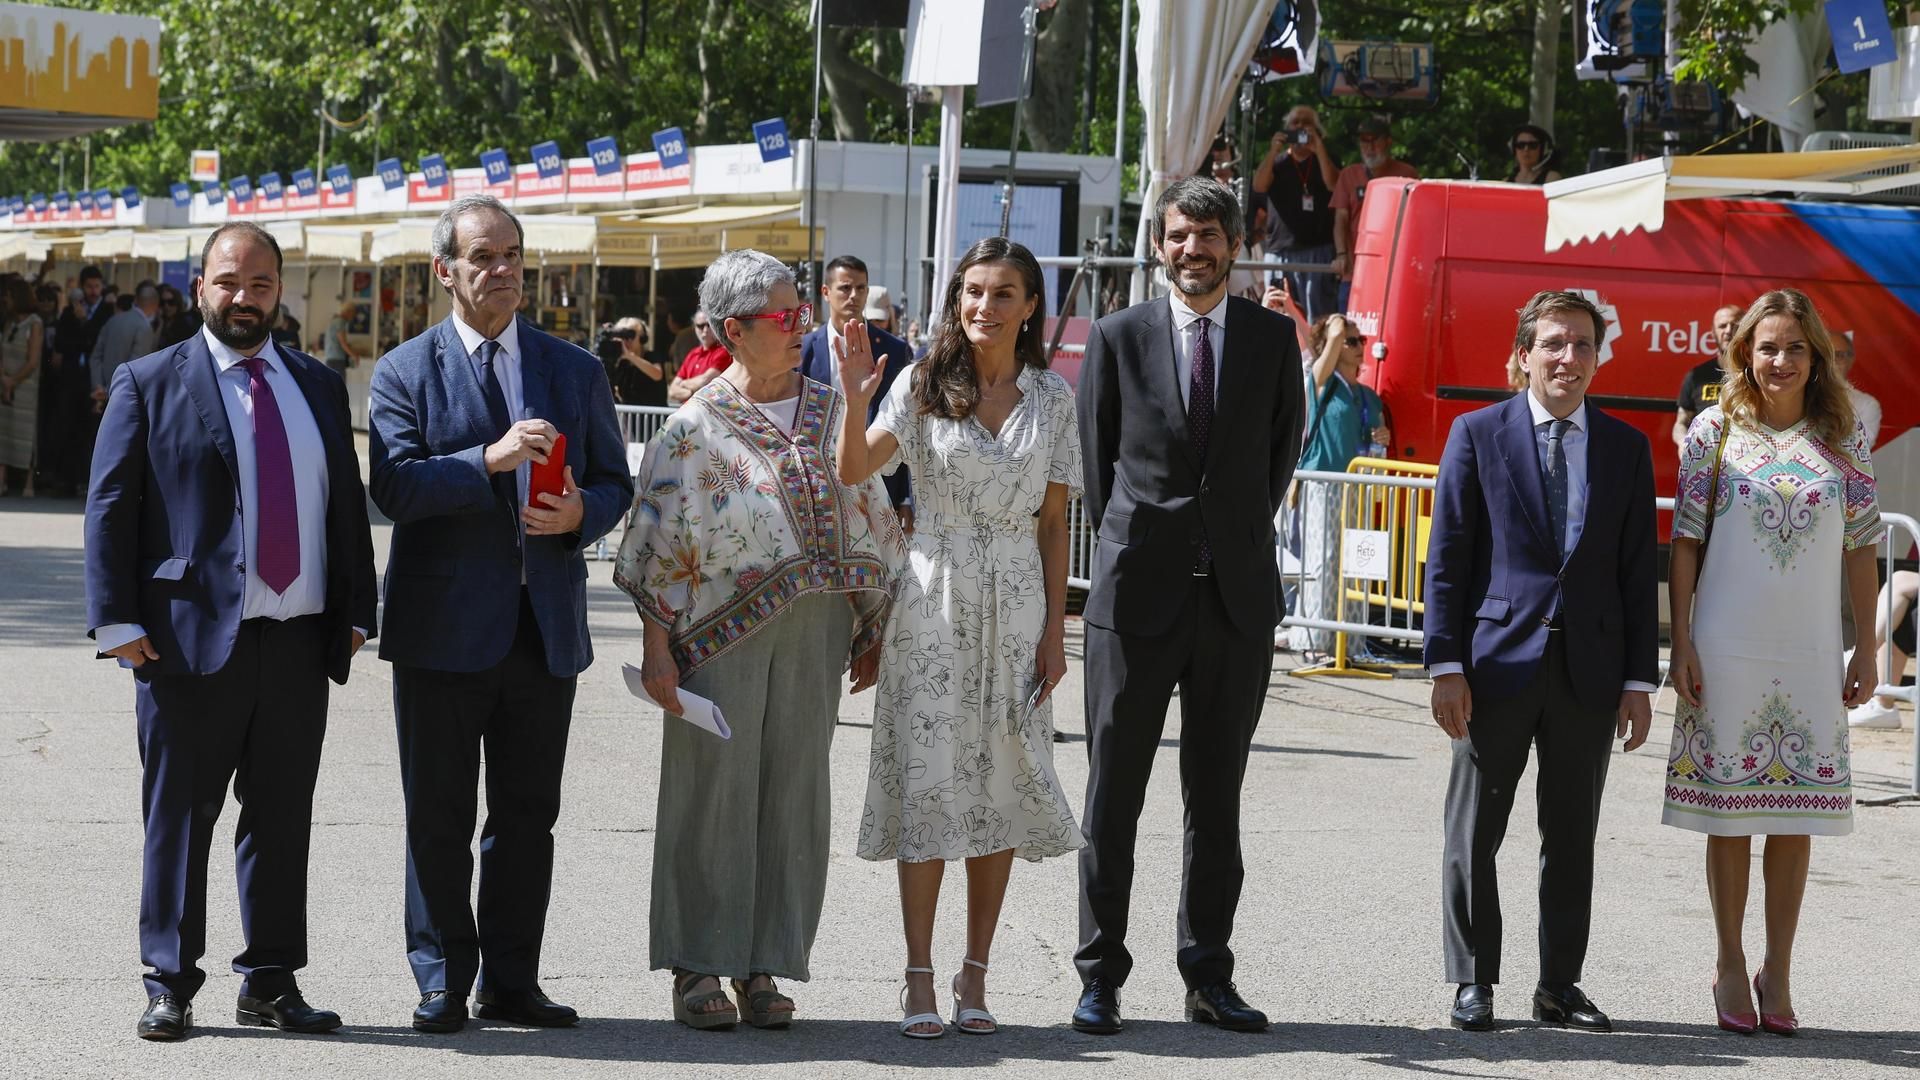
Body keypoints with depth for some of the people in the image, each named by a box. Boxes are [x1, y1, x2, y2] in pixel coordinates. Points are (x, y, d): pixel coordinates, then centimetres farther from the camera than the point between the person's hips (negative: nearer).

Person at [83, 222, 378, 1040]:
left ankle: (270, 984, 17)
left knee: (282, 819, 9)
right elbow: (110, 508, -2)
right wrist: (118, 622, -9)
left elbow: (348, 506, 17)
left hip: (301, 642, 4)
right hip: (192, 637, -4)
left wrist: (354, 613, 9)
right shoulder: (149, 383, 1)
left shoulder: (319, 387, 15)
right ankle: (170, 986, 8)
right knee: (178, 817, 1)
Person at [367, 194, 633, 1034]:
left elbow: (615, 482, 13)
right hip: (444, 628, -3)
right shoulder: (404, 372, 2)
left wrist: (580, 513, -9)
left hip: (547, 625, 3)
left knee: (528, 814, 7)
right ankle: (442, 984, 9)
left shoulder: (575, 371, 12)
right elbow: (394, 487, -12)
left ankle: (512, 982, 14)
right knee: (439, 816, 1)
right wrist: (490, 459, -23)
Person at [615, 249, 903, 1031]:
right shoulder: (696, 429, -2)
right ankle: (698, 968, 6)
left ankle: (764, 967, 11)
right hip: (722, 634, -4)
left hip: (814, 633, 4)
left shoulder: (833, 414, 11)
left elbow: (867, 522, 15)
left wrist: (872, 632, 11)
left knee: (793, 792, 4)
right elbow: (659, 548, -3)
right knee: (714, 791, -2)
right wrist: (657, 650, -9)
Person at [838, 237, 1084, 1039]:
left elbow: (1054, 524, 7)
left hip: (1016, 603, 2)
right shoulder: (925, 385, 1)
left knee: (1001, 784, 3)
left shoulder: (1053, 398, 6)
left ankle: (975, 978, 10)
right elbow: (854, 473, -8)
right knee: (928, 778, -4)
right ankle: (919, 979, -1)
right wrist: (855, 401, -25)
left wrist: (1054, 632, 2)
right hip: (934, 596, -2)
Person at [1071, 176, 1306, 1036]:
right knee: (1113, 794, 1)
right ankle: (1099, 978, 6)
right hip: (1137, 592, -2)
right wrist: (1124, 541, 7)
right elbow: (1093, 454, 8)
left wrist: (1246, 534, 12)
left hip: (1238, 594, 2)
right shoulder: (1119, 337, 2)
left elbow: (1283, 446, 15)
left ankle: (1209, 976, 14)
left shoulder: (1272, 338, 7)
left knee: (1217, 797, 8)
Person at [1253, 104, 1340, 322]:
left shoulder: (1325, 159, 12)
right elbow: (1259, 185, -2)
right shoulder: (1277, 162, 16)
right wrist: (1273, 151, -9)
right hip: (1281, 249, 3)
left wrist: (1319, 148, -13)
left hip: (1317, 249, -3)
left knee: (1318, 317, -14)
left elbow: (1332, 184, -8)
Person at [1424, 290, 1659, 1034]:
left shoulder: (1627, 448, 9)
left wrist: (1639, 680, 2)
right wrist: (1447, 666, -8)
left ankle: (1559, 984, 17)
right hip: (1498, 659, -2)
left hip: (1589, 667, 2)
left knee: (1573, 837, 8)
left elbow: (1638, 573, 8)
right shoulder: (1479, 435, 1)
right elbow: (1446, 559, -1)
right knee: (1474, 833, 3)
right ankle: (1474, 982, 13)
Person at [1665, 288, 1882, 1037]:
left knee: (1797, 815, 5)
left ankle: (1778, 970, 15)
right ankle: (1730, 966, 16)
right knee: (1729, 812, 4)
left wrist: (1867, 650, 4)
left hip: (1810, 654, 1)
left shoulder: (1844, 440, 4)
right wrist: (1680, 643, -4)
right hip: (1728, 650, -1)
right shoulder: (1716, 429, 0)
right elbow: (1685, 541, 1)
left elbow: (1860, 550, 7)